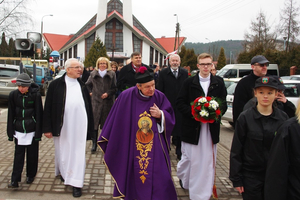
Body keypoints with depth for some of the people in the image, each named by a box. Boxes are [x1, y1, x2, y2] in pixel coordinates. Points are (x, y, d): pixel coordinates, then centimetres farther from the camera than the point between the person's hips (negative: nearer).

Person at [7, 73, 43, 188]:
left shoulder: (36, 95, -8)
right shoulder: (13, 95, -1)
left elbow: (39, 114, -5)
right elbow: (10, 115, 4)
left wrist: (38, 133, -7)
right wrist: (10, 132, 3)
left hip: (32, 130, -1)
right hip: (18, 130, 2)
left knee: (32, 155, 9)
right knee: (18, 155, 2)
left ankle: (31, 175, 27)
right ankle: (15, 180, 6)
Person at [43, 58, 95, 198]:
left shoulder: (82, 85, 7)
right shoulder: (56, 84, -3)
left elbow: (89, 107, 10)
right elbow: (48, 107, -2)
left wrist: (90, 128, 9)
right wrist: (47, 128, -5)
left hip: (79, 125, 2)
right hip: (62, 126, -1)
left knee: (78, 153, 3)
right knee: (62, 151, 15)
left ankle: (76, 183, 10)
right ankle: (63, 172, 41)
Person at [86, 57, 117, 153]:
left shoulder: (112, 74, 4)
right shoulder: (93, 73, 10)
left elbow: (115, 87, 0)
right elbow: (88, 85, 22)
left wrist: (108, 93, -13)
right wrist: (90, 92, 10)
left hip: (108, 101, -1)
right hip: (96, 101, 1)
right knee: (94, 122, -1)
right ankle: (94, 144, 8)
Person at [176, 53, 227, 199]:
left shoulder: (219, 83, 7)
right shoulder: (189, 82, 1)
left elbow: (224, 104, 8)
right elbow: (180, 103, -1)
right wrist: (195, 114, -15)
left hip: (211, 128, 2)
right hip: (192, 127, -1)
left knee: (208, 162, 5)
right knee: (189, 159, 8)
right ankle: (182, 174, 42)